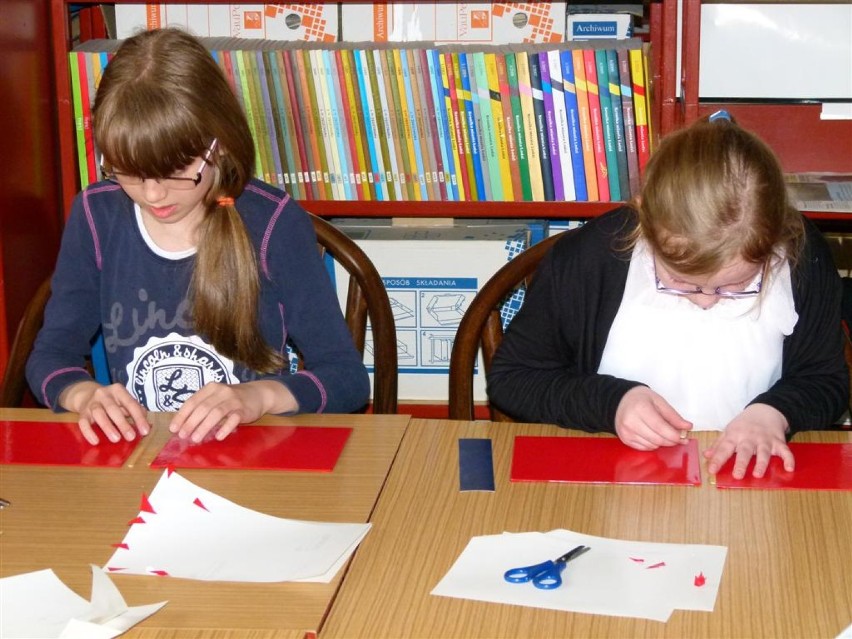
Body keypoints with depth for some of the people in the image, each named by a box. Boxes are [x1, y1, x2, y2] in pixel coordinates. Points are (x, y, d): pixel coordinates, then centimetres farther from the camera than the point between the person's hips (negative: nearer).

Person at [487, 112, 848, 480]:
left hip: (749, 482, 2)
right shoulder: (584, 259, -13)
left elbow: (827, 381, 7)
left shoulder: (803, 257, -10)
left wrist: (774, 413, -13)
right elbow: (508, 379, -1)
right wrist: (611, 401, -15)